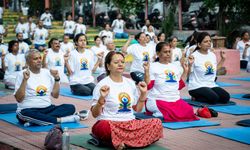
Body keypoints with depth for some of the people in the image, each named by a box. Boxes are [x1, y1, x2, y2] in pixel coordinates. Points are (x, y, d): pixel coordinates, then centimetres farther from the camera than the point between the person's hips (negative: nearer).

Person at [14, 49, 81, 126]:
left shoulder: (47, 72, 12)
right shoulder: (22, 75, -3)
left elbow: (55, 95, 14)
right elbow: (19, 99, -12)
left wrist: (57, 79, 3)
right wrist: (25, 80, -18)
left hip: (48, 108, 5)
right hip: (29, 110, -5)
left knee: (70, 107, -17)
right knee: (25, 114, -39)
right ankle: (59, 119, -29)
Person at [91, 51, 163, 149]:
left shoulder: (130, 83, 14)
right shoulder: (102, 85, -3)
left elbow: (137, 109, 18)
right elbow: (95, 114, -6)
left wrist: (143, 94, 7)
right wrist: (101, 98, -21)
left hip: (130, 123, 6)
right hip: (109, 123, -5)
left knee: (157, 123, -19)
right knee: (104, 127, -42)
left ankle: (120, 142, -20)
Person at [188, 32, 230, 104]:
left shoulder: (212, 55, 9)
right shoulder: (194, 56, -12)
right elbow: (187, 74, -12)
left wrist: (223, 59, 19)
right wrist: (190, 64, -29)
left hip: (211, 85, 7)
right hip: (197, 87, -7)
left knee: (226, 97, -13)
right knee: (214, 98, -29)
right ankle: (196, 98, -1)